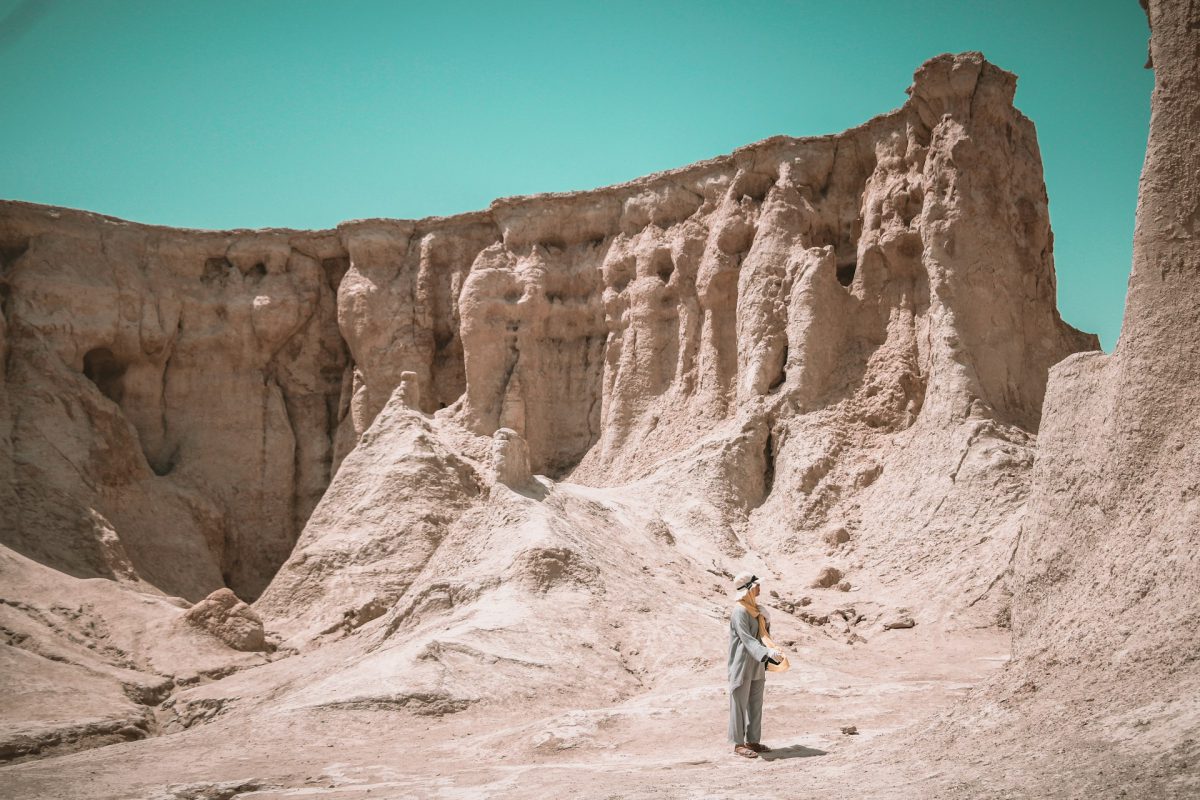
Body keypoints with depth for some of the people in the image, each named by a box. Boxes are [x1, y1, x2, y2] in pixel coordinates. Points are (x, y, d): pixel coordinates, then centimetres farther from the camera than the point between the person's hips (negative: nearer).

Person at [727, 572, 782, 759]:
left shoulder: (756, 610, 11)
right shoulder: (739, 612, -17)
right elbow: (747, 639, -26)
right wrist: (767, 652, -37)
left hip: (756, 665, 9)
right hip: (742, 667, -9)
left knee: (756, 705, 12)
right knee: (740, 705, 0)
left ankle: (753, 741, 21)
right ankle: (739, 744, 7)